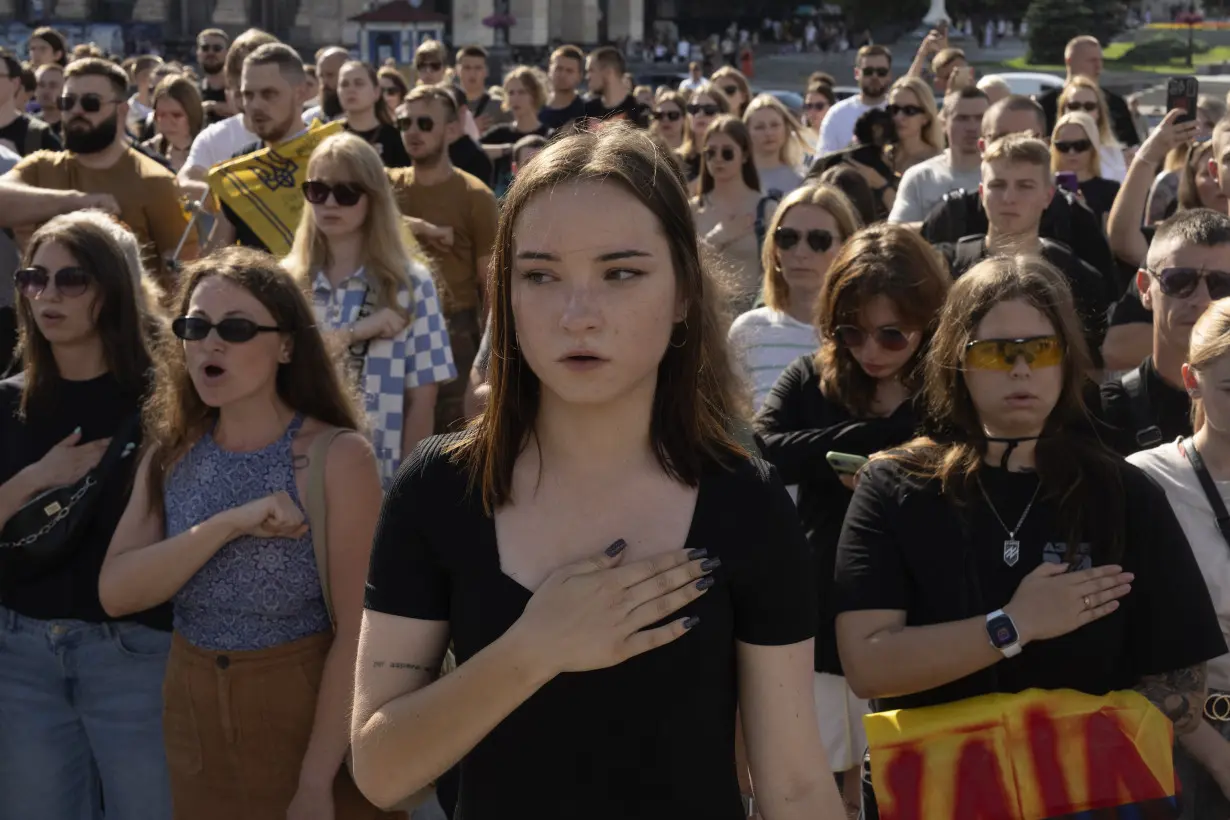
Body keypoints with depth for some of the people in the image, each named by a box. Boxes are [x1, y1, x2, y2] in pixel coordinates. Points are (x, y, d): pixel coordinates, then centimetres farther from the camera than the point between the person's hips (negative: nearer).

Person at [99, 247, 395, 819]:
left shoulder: (336, 455, -13)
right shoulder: (170, 457, 2)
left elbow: (356, 629, -17)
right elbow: (115, 593, -11)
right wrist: (228, 525, -24)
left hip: (308, 715, -5)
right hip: (194, 719, 5)